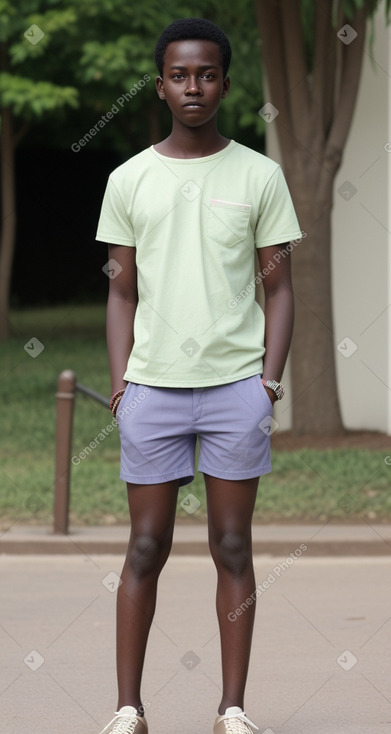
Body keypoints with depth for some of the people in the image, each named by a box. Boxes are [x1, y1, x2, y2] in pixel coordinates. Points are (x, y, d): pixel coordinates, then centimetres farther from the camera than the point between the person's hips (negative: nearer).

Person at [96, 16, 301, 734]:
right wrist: (119, 379, 0)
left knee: (233, 548, 4)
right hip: (152, 385, 1)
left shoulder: (260, 176, 4)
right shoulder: (129, 180, 7)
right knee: (146, 547, 3)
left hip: (237, 385, -1)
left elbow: (278, 284, 6)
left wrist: (270, 376, -4)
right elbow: (122, 291, 10)